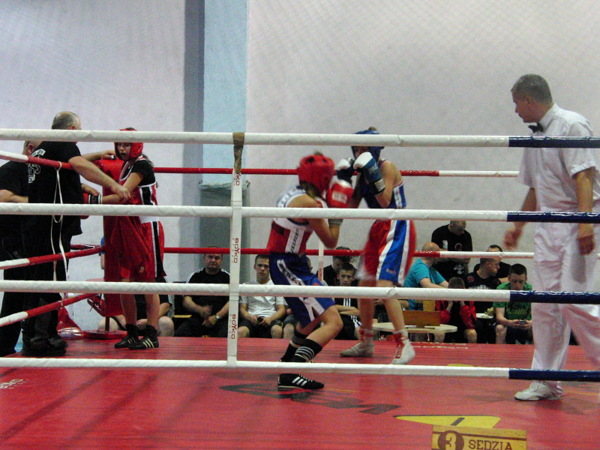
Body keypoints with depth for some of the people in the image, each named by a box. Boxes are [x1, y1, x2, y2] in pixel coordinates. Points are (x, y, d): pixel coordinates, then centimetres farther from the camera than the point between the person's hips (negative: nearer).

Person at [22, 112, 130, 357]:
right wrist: (113, 184, -32)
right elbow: (79, 165, -25)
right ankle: (41, 339, -7)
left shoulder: (40, 149, 24)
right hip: (53, 226, -9)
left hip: (33, 226, 9)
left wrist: (98, 155, 53)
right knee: (51, 280, -7)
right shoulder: (63, 144, -4)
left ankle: (31, 339, 17)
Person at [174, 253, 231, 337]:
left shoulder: (227, 277, 12)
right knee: (179, 334, -26)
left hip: (220, 319, -2)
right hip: (197, 318, 2)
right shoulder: (195, 276, 17)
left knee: (225, 335, -34)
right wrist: (199, 309, -12)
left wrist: (216, 317, -11)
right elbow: (186, 300, 8)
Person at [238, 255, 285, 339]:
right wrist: (249, 317, -9)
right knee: (240, 331, -35)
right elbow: (242, 308, 15)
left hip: (271, 319, -1)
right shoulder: (247, 286, 22)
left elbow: (281, 309, 10)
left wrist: (270, 318, -11)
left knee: (277, 330, -38)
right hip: (252, 319, 1)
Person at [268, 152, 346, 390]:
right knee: (333, 322, -18)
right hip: (289, 269, -10)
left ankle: (289, 359, 44)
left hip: (286, 264, 10)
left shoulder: (292, 193, 8)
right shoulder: (308, 202, -19)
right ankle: (290, 374, -28)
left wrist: (327, 204, 18)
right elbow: (330, 242, -9)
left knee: (314, 315, 32)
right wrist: (337, 209, -2)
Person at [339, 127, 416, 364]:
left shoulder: (387, 167, -12)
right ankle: (366, 343, 29)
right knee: (364, 286, 14)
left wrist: (373, 174, -29)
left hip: (397, 230, -9)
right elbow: (352, 205, 9)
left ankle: (404, 345, -17)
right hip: (378, 229, 9)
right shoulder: (363, 172, 10)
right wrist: (344, 180, 0)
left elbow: (385, 201, -22)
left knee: (384, 286, -21)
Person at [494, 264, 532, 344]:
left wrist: (531, 322, -43)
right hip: (506, 323, -1)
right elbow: (499, 315, -23)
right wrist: (509, 322, -46)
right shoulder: (501, 289, -15)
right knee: (500, 328, -32)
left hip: (525, 326, 1)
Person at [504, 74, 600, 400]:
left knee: (574, 301, -14)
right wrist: (517, 226, 29)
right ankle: (547, 381, 13)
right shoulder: (536, 137, 16)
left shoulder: (571, 125, -9)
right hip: (548, 224, 8)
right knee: (544, 305, 6)